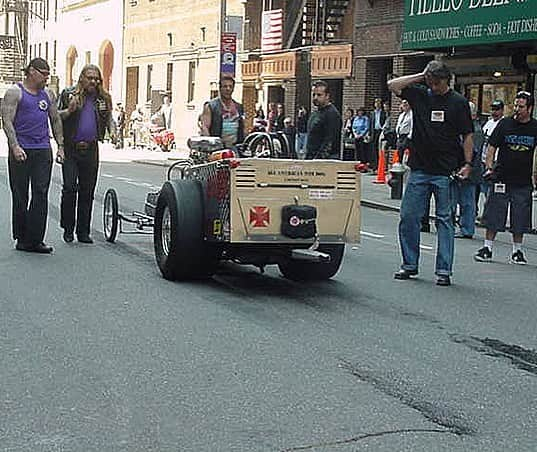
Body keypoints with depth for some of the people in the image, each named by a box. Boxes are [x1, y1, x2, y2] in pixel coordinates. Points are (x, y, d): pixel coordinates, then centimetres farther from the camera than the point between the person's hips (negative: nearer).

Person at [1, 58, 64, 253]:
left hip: (43, 151, 4)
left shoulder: (48, 94, 15)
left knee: (41, 195, -3)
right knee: (20, 196, 3)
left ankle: (35, 240, -3)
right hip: (21, 151, -4)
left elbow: (56, 120, 21)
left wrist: (60, 145, 12)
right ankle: (21, 238, 12)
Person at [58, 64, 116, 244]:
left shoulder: (103, 98, 12)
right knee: (70, 187, -10)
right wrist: (69, 111, -17)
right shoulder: (68, 94, 2)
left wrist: (112, 131, 2)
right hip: (70, 149, -3)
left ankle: (83, 231, 12)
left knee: (87, 191, 5)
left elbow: (109, 118, 23)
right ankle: (68, 229, 3)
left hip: (91, 150, 3)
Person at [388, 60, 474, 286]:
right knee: (408, 217, 4)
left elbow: (467, 136, 2)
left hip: (445, 172, -3)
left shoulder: (458, 102, 0)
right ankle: (410, 265, 16)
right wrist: (421, 76, 0)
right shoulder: (420, 95, 8)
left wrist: (467, 163, -6)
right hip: (419, 169, 3)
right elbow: (392, 85, 3)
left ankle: (444, 270, 6)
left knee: (445, 220, 2)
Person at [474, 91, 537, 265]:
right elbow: (492, 147, 3)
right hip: (502, 179, 0)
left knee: (519, 220, 6)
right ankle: (487, 248, 11)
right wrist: (489, 167, -9)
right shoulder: (505, 124, 1)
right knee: (493, 217, 1)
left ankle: (517, 251, 17)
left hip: (523, 183, 0)